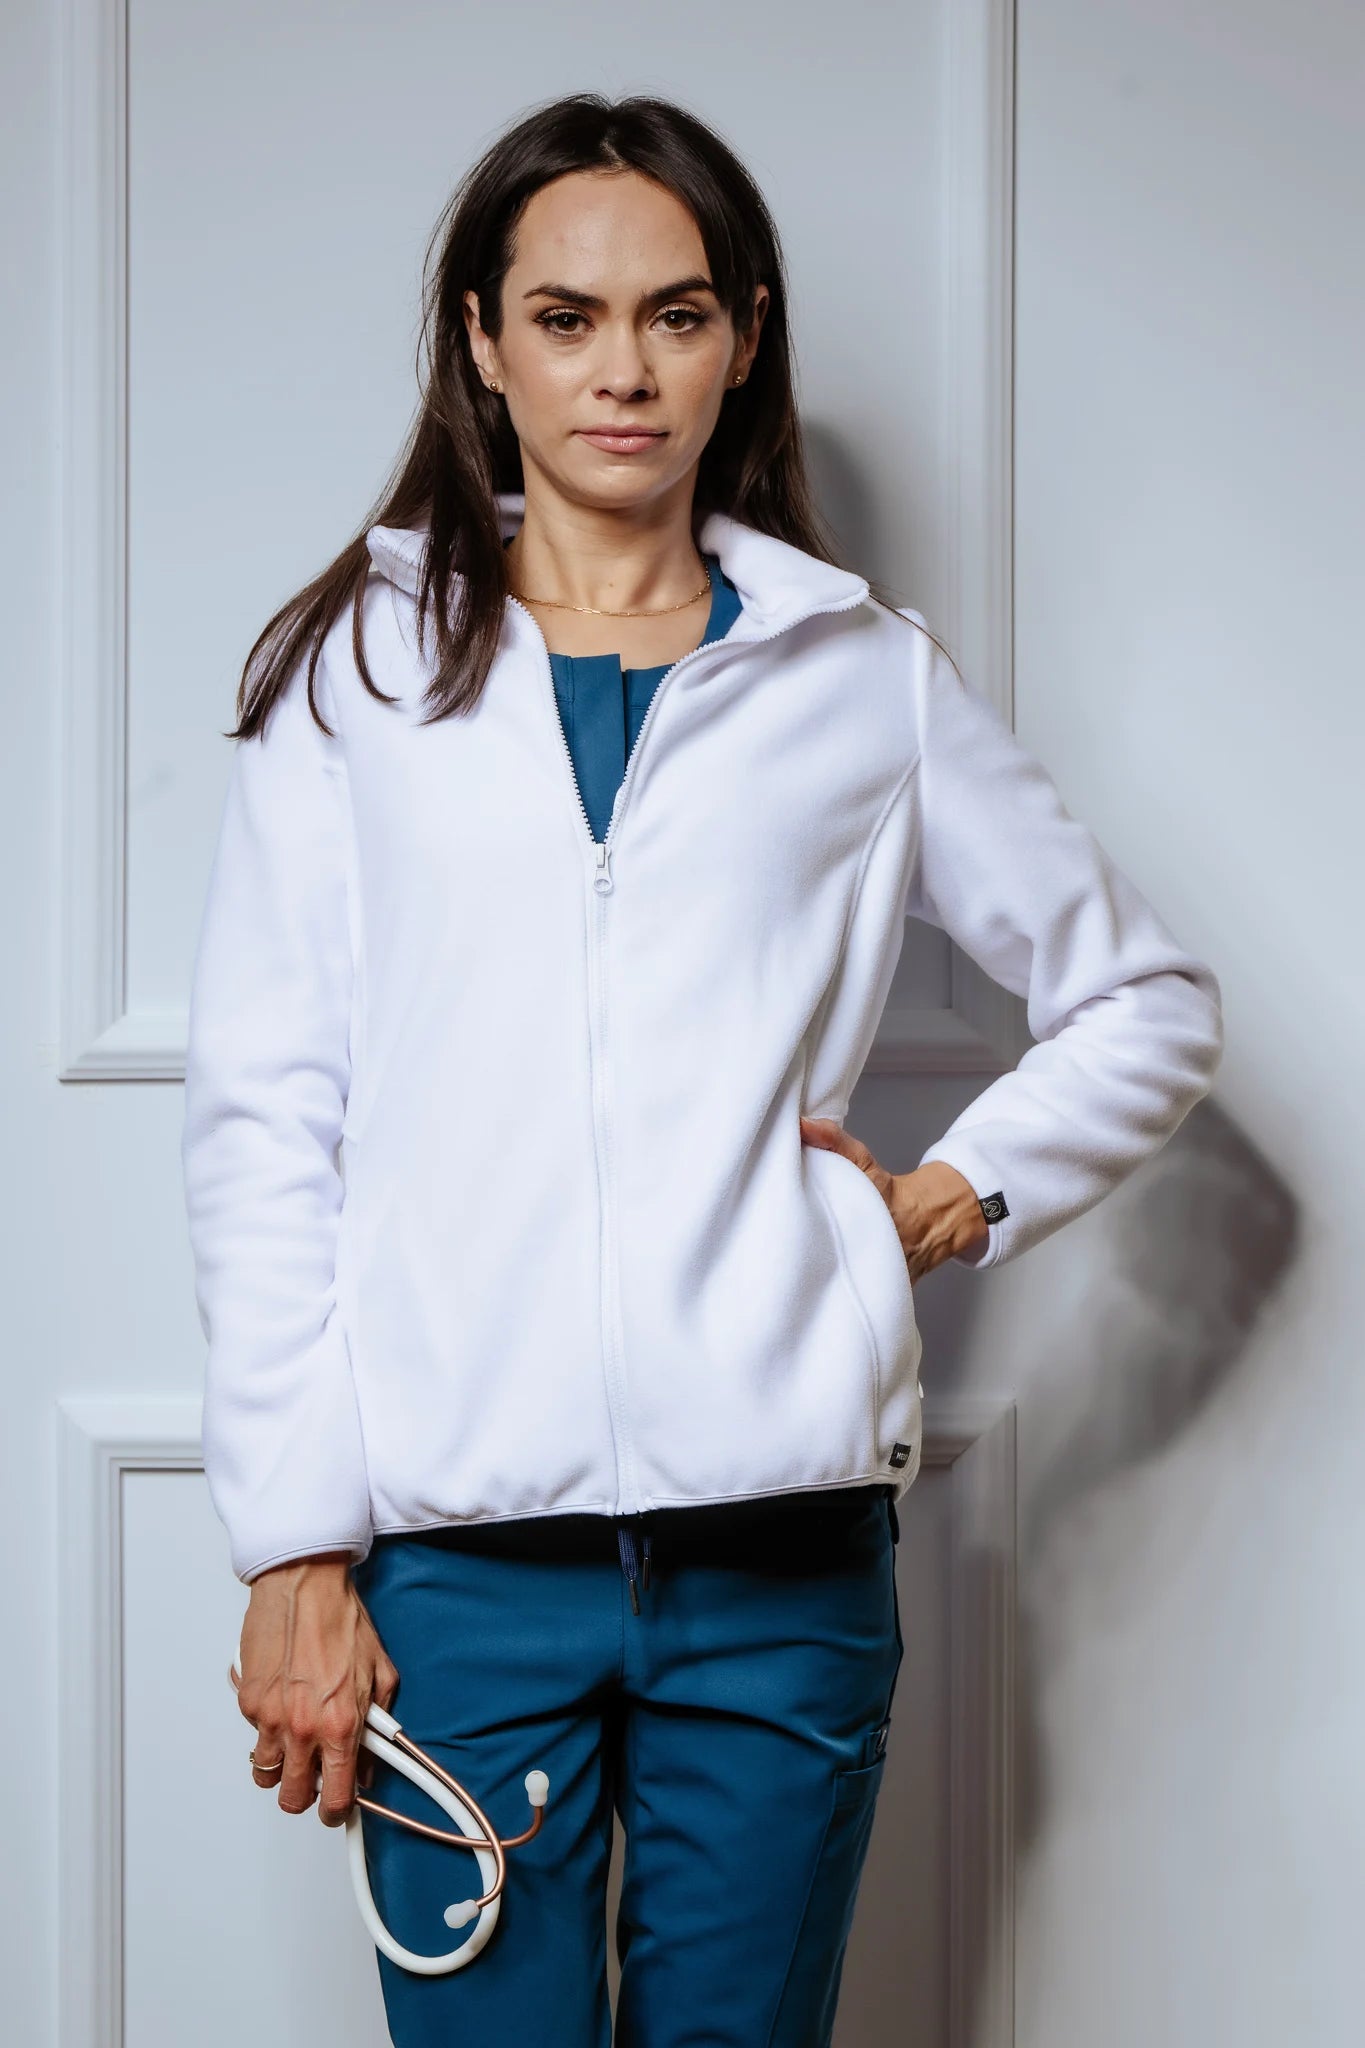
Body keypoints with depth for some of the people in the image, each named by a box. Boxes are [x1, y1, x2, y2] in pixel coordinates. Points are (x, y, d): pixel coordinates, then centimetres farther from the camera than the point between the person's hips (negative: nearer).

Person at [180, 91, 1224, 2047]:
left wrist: (963, 1195, 3)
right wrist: (296, 1548, -4)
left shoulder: (866, 674, 10)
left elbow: (1149, 1001, 19)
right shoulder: (359, 668, 7)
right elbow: (261, 1124, 2)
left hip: (781, 1539, 1)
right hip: (455, 1539, -1)